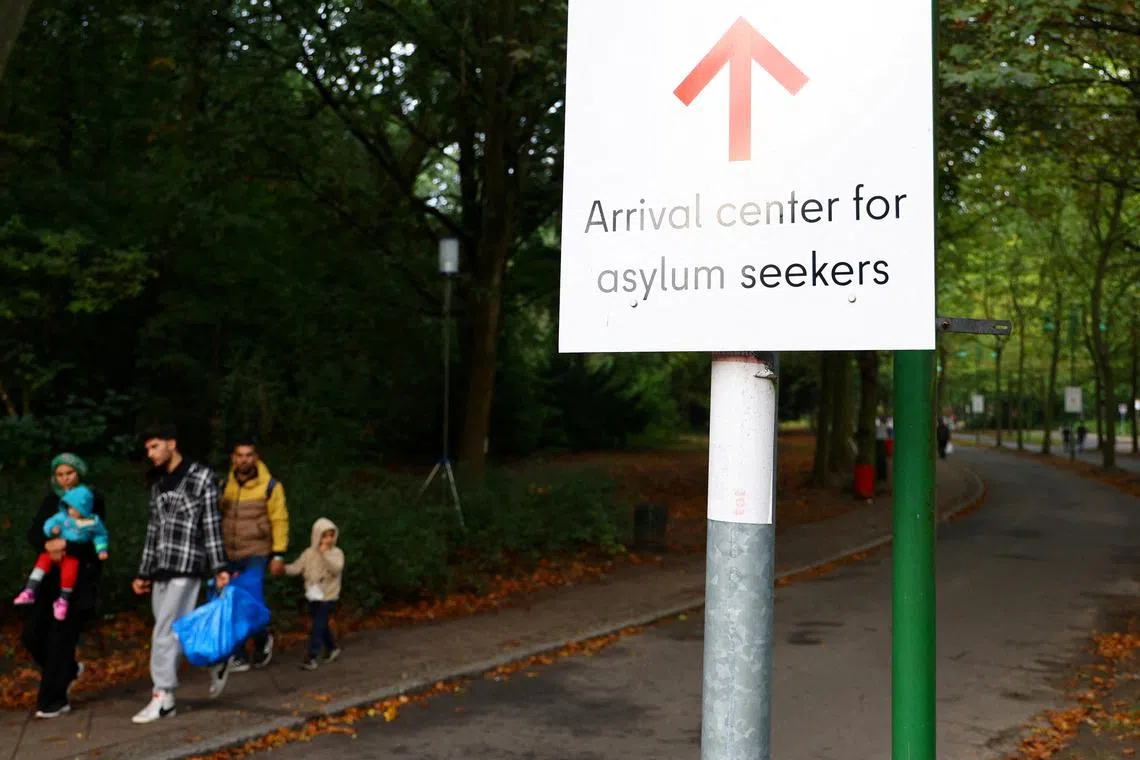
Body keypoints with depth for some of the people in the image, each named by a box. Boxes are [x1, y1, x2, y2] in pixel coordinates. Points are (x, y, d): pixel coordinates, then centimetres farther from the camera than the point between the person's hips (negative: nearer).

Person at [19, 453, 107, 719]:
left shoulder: (92, 499, -2)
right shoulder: (51, 500, 11)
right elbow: (33, 534, 3)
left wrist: (67, 545, -26)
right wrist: (47, 545, -19)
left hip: (81, 577, -5)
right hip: (52, 575, 5)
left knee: (61, 636, -6)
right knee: (32, 634, 1)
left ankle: (54, 700, 4)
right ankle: (68, 670, 28)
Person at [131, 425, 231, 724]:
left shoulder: (201, 477, -4)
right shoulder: (158, 484, 17)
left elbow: (211, 526, -7)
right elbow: (154, 531, 19)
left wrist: (219, 568, -11)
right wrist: (144, 573, 18)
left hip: (186, 566, -7)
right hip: (161, 568, 7)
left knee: (165, 632, -8)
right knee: (174, 631, 8)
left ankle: (163, 697, -1)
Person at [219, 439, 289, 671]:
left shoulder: (270, 486, -5)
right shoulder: (225, 486, 7)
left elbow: (280, 521, -6)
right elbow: (217, 519, 13)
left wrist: (278, 554, -9)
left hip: (255, 555, -4)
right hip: (229, 556, 4)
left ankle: (263, 640, 17)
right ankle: (238, 658, 17)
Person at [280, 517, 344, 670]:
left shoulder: (336, 552, -7)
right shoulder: (309, 553, 2)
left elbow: (336, 569, -23)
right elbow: (297, 567, -3)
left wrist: (325, 553, -27)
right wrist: (284, 568, -21)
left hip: (328, 596, -4)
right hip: (313, 595, 4)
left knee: (318, 625, -8)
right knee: (321, 625, 15)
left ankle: (310, 656, -6)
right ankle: (332, 648, 34)